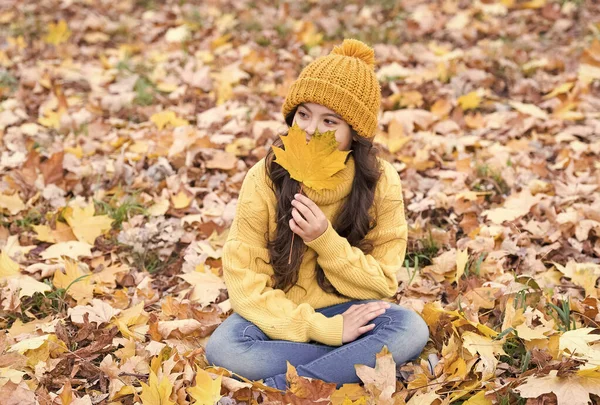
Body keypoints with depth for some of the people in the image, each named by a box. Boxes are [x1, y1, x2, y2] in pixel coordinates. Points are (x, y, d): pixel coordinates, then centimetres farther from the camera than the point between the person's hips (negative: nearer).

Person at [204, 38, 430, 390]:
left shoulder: (381, 182, -12)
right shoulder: (264, 180, -15)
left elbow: (382, 285, -9)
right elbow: (247, 286, -15)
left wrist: (326, 241, -26)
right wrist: (323, 330, -25)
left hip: (352, 312, 1)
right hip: (281, 319, -1)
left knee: (411, 330, -30)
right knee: (222, 347, -31)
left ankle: (278, 387, -26)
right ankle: (363, 363, -21)